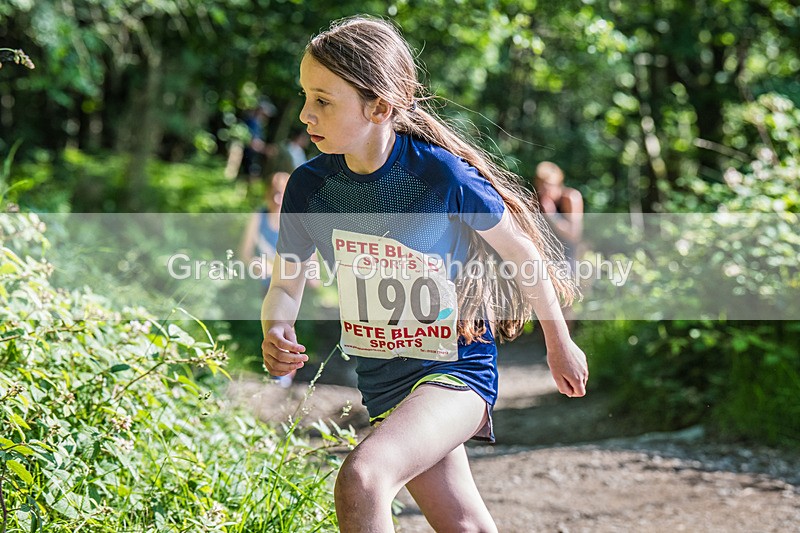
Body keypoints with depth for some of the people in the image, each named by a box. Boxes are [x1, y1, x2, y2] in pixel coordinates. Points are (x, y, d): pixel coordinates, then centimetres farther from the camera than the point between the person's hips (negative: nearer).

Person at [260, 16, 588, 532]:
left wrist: (560, 345, 5)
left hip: (456, 370, -6)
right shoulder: (309, 187, -7)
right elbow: (285, 285, 3)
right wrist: (277, 333, -21)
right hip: (382, 382, 6)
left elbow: (522, 252, -6)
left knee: (359, 480, -30)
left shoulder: (444, 174, -20)